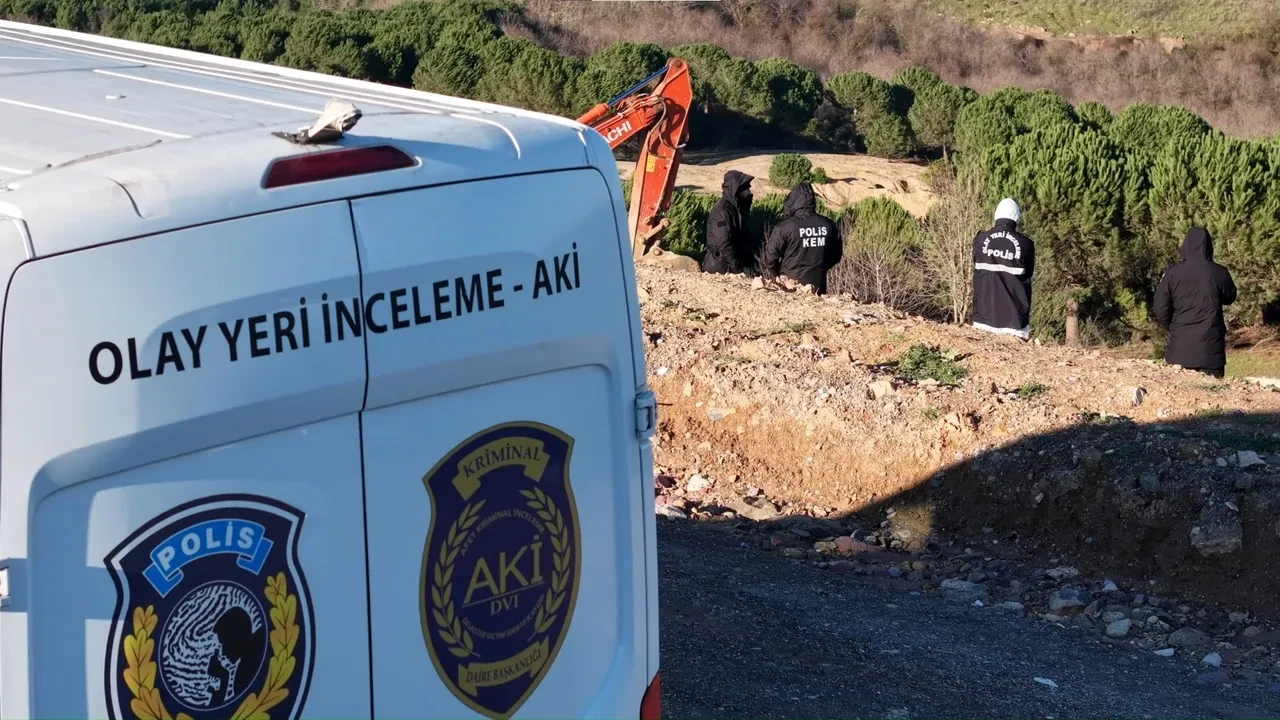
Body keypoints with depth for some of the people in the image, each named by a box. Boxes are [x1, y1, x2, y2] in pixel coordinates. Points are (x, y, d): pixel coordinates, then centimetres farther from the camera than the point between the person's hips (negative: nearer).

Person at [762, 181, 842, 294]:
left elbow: (771, 256, -10)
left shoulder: (784, 227, -15)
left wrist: (774, 276, 9)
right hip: (817, 286, 3)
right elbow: (836, 255, 10)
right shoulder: (829, 226, -1)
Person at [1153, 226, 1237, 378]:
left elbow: (1161, 310, 1)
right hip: (1211, 348, 0)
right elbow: (1229, 297, 16)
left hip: (1180, 348, 0)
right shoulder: (1219, 273, -3)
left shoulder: (1172, 273, -4)